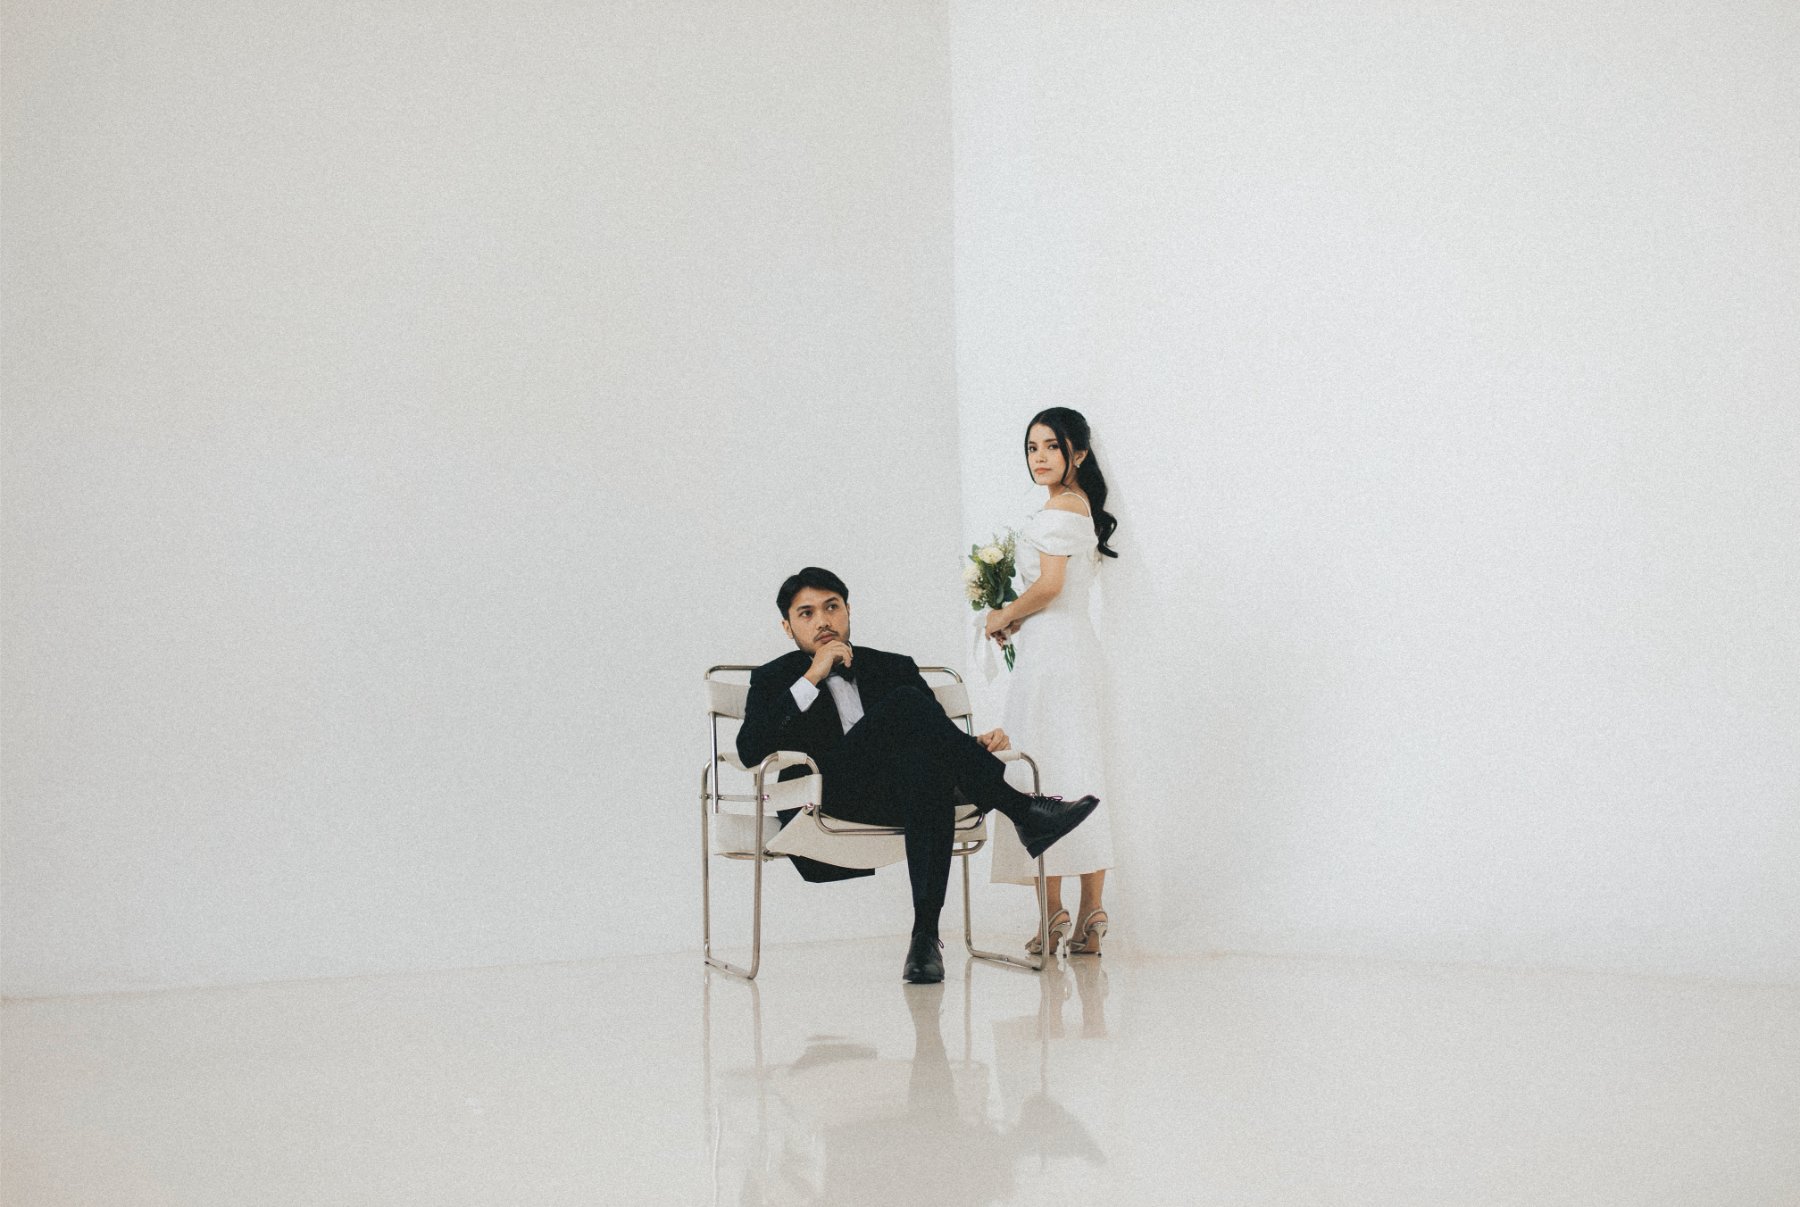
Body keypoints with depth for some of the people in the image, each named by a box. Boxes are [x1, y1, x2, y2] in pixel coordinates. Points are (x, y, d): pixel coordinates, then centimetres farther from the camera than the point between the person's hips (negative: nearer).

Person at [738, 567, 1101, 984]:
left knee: (926, 762, -37)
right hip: (830, 799, -3)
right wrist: (811, 679, -8)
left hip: (903, 791, 3)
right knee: (907, 703, -28)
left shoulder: (893, 668, 24)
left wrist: (978, 744, -7)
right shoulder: (773, 680, 15)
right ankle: (1021, 811, -27)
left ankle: (926, 934, -37)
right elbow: (750, 751, -4)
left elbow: (938, 731, 17)